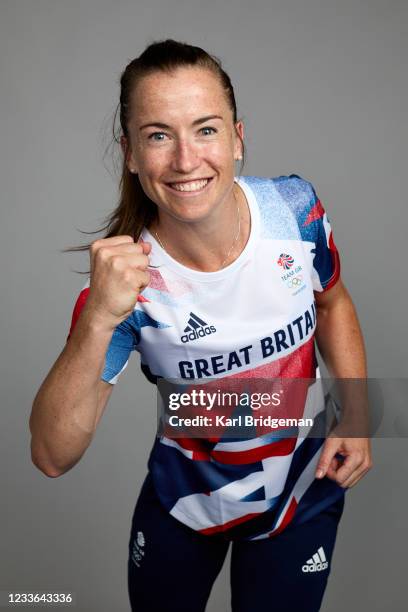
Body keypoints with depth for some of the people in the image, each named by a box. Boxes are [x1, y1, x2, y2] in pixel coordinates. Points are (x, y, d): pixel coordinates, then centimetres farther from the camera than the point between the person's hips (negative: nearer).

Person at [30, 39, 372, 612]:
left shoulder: (296, 206, -20)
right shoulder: (127, 277, -26)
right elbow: (53, 456, -31)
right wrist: (98, 321, -44)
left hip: (301, 496, 1)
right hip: (182, 503, 0)